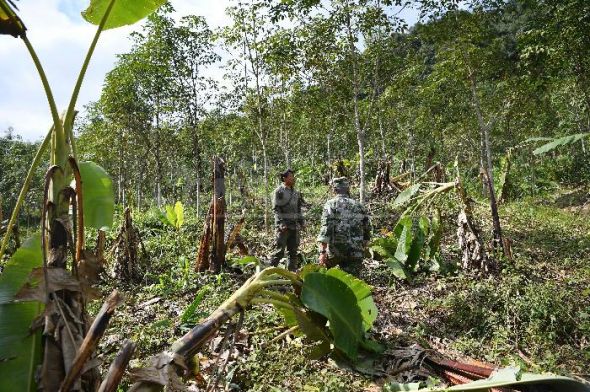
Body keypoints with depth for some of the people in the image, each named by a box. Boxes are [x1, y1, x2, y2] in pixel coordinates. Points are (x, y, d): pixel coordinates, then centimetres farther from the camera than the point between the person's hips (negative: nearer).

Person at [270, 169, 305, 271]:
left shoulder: (296, 192, 16)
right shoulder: (279, 191, -4)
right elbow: (276, 209, -10)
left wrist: (302, 222, 10)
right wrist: (281, 223, -19)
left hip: (295, 226, 7)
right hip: (284, 226, -7)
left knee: (294, 252, 10)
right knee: (279, 251, -6)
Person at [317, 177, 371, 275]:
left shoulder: (331, 204, -2)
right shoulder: (359, 206, 11)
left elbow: (326, 228, -13)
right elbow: (367, 230, 14)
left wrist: (322, 252, -15)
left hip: (335, 251, -3)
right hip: (356, 254, 3)